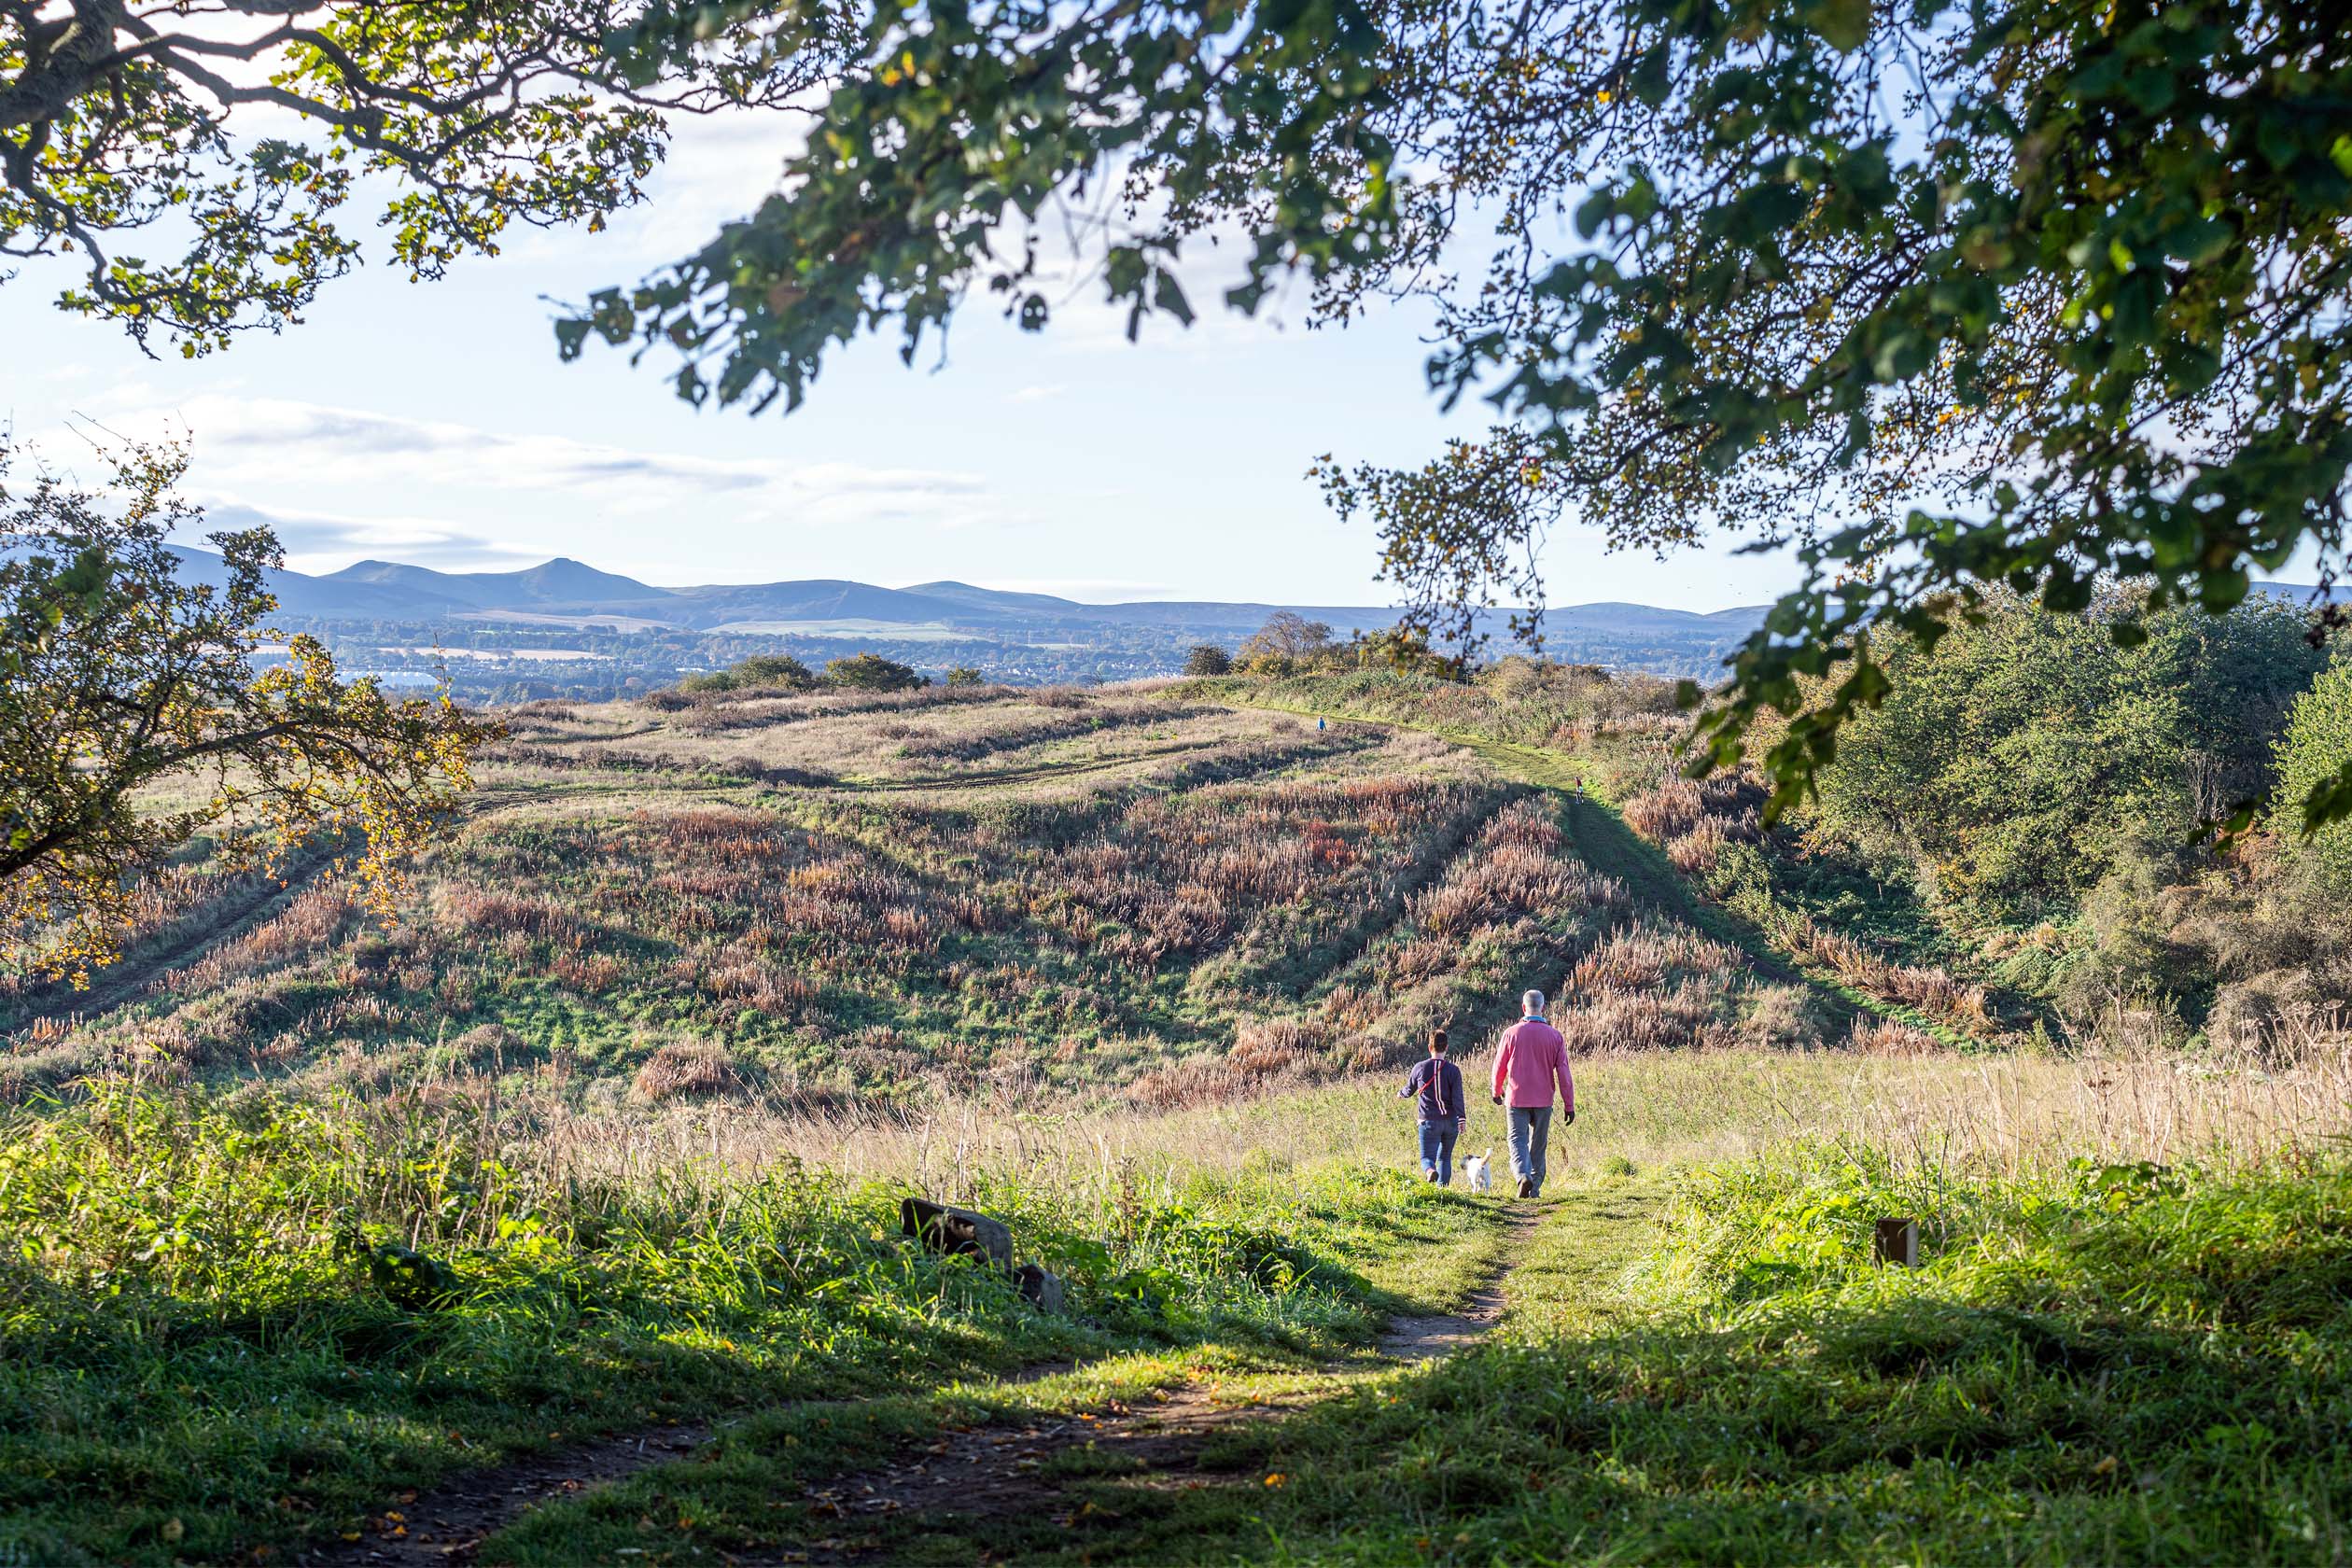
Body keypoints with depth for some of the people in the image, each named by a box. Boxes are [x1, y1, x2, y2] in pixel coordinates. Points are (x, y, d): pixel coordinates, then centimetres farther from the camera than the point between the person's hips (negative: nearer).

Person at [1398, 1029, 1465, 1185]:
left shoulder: (1420, 1067, 1)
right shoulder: (1453, 1070, -1)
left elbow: (1409, 1090, 16)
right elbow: (1458, 1097, -9)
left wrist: (1401, 1093, 38)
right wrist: (1461, 1119, -9)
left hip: (1429, 1121, -1)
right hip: (1451, 1121, 1)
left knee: (1427, 1157, -2)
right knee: (1445, 1157, 15)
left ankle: (1430, 1171, -35)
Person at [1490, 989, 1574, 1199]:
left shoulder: (1511, 1033, -5)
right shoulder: (1554, 1036, -1)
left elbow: (1499, 1066, 3)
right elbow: (1564, 1073, -2)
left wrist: (1496, 1091, 21)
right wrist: (1569, 1105, 2)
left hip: (1518, 1098, -2)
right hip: (1543, 1100, 2)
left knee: (1518, 1140, 1)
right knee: (1538, 1144, 12)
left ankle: (1523, 1174, -25)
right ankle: (1535, 1188, 13)